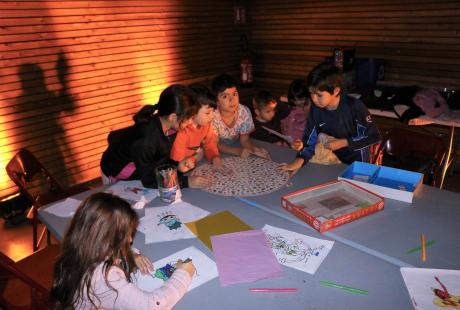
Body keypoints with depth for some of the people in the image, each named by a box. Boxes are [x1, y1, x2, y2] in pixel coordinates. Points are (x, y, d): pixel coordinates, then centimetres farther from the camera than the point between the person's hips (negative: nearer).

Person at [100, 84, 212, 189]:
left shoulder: (169, 128, -20)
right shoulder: (145, 140, -40)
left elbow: (164, 158, -4)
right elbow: (149, 181, -32)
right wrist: (186, 182, -33)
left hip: (142, 171, 6)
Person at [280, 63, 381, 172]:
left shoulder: (354, 106, -20)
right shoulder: (316, 109, -8)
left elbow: (374, 136, -13)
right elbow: (311, 140, -6)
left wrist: (343, 143, -18)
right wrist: (300, 159, -24)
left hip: (357, 162, -4)